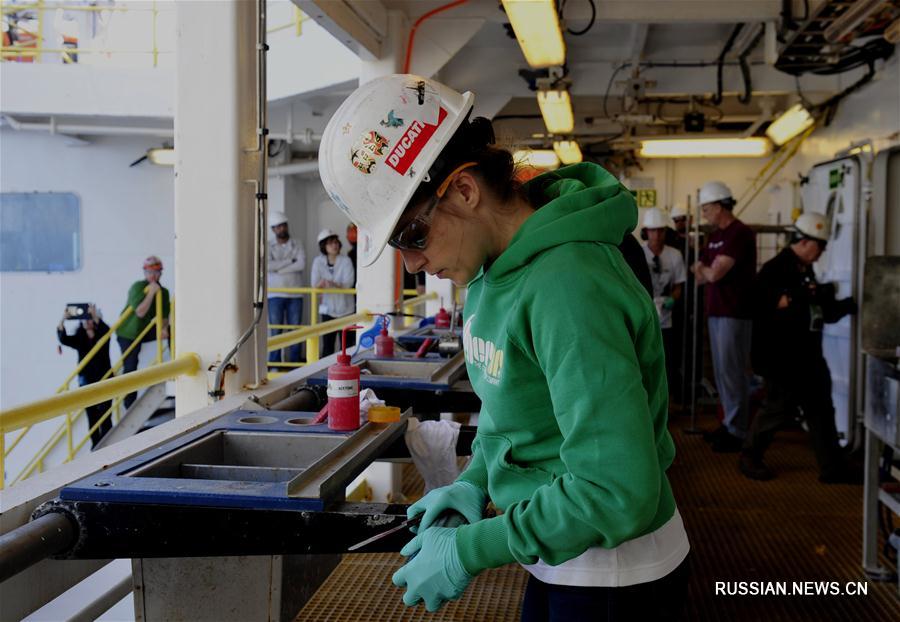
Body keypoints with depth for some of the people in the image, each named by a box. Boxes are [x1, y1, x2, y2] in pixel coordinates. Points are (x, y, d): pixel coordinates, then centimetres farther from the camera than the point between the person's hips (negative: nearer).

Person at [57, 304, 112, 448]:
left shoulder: (103, 334, -3)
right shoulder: (79, 338, 2)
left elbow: (106, 330, -27)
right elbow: (64, 339, -15)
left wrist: (96, 317, -46)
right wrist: (62, 322, -32)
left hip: (104, 380, -2)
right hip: (86, 382, 2)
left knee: (105, 416, -5)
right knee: (91, 416, 7)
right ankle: (95, 444, 16)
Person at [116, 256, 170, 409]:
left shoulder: (163, 292, 1)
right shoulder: (137, 287, -17)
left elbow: (164, 316, 2)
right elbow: (140, 312, -28)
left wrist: (163, 328, -18)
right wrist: (151, 293, -30)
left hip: (146, 331, 6)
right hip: (128, 333, -6)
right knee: (130, 368, -10)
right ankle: (130, 405, -2)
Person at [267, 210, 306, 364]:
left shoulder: (297, 246, 9)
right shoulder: (268, 247, 6)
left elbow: (301, 264, -9)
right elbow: (268, 266, -12)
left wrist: (279, 269, -11)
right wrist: (289, 261, -9)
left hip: (295, 295, 1)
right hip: (275, 295, -1)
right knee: (275, 331, -1)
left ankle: (294, 363, 7)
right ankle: (274, 365, 4)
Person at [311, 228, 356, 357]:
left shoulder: (345, 261, -5)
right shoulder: (318, 261, 1)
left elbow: (349, 283, -15)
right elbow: (315, 284, -6)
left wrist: (334, 285, -33)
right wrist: (321, 284, -30)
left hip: (345, 308, -1)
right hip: (328, 309, 1)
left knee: (347, 344, 0)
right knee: (327, 345, 1)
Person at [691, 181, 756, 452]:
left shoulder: (740, 234, -13)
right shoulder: (715, 235, 15)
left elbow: (714, 274, -19)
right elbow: (701, 276, 16)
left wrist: (702, 267, 2)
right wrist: (703, 270, -6)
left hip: (734, 313, -9)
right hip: (716, 311, 9)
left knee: (733, 372, -5)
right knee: (722, 371, 13)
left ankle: (737, 432, 2)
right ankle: (729, 423, 22)